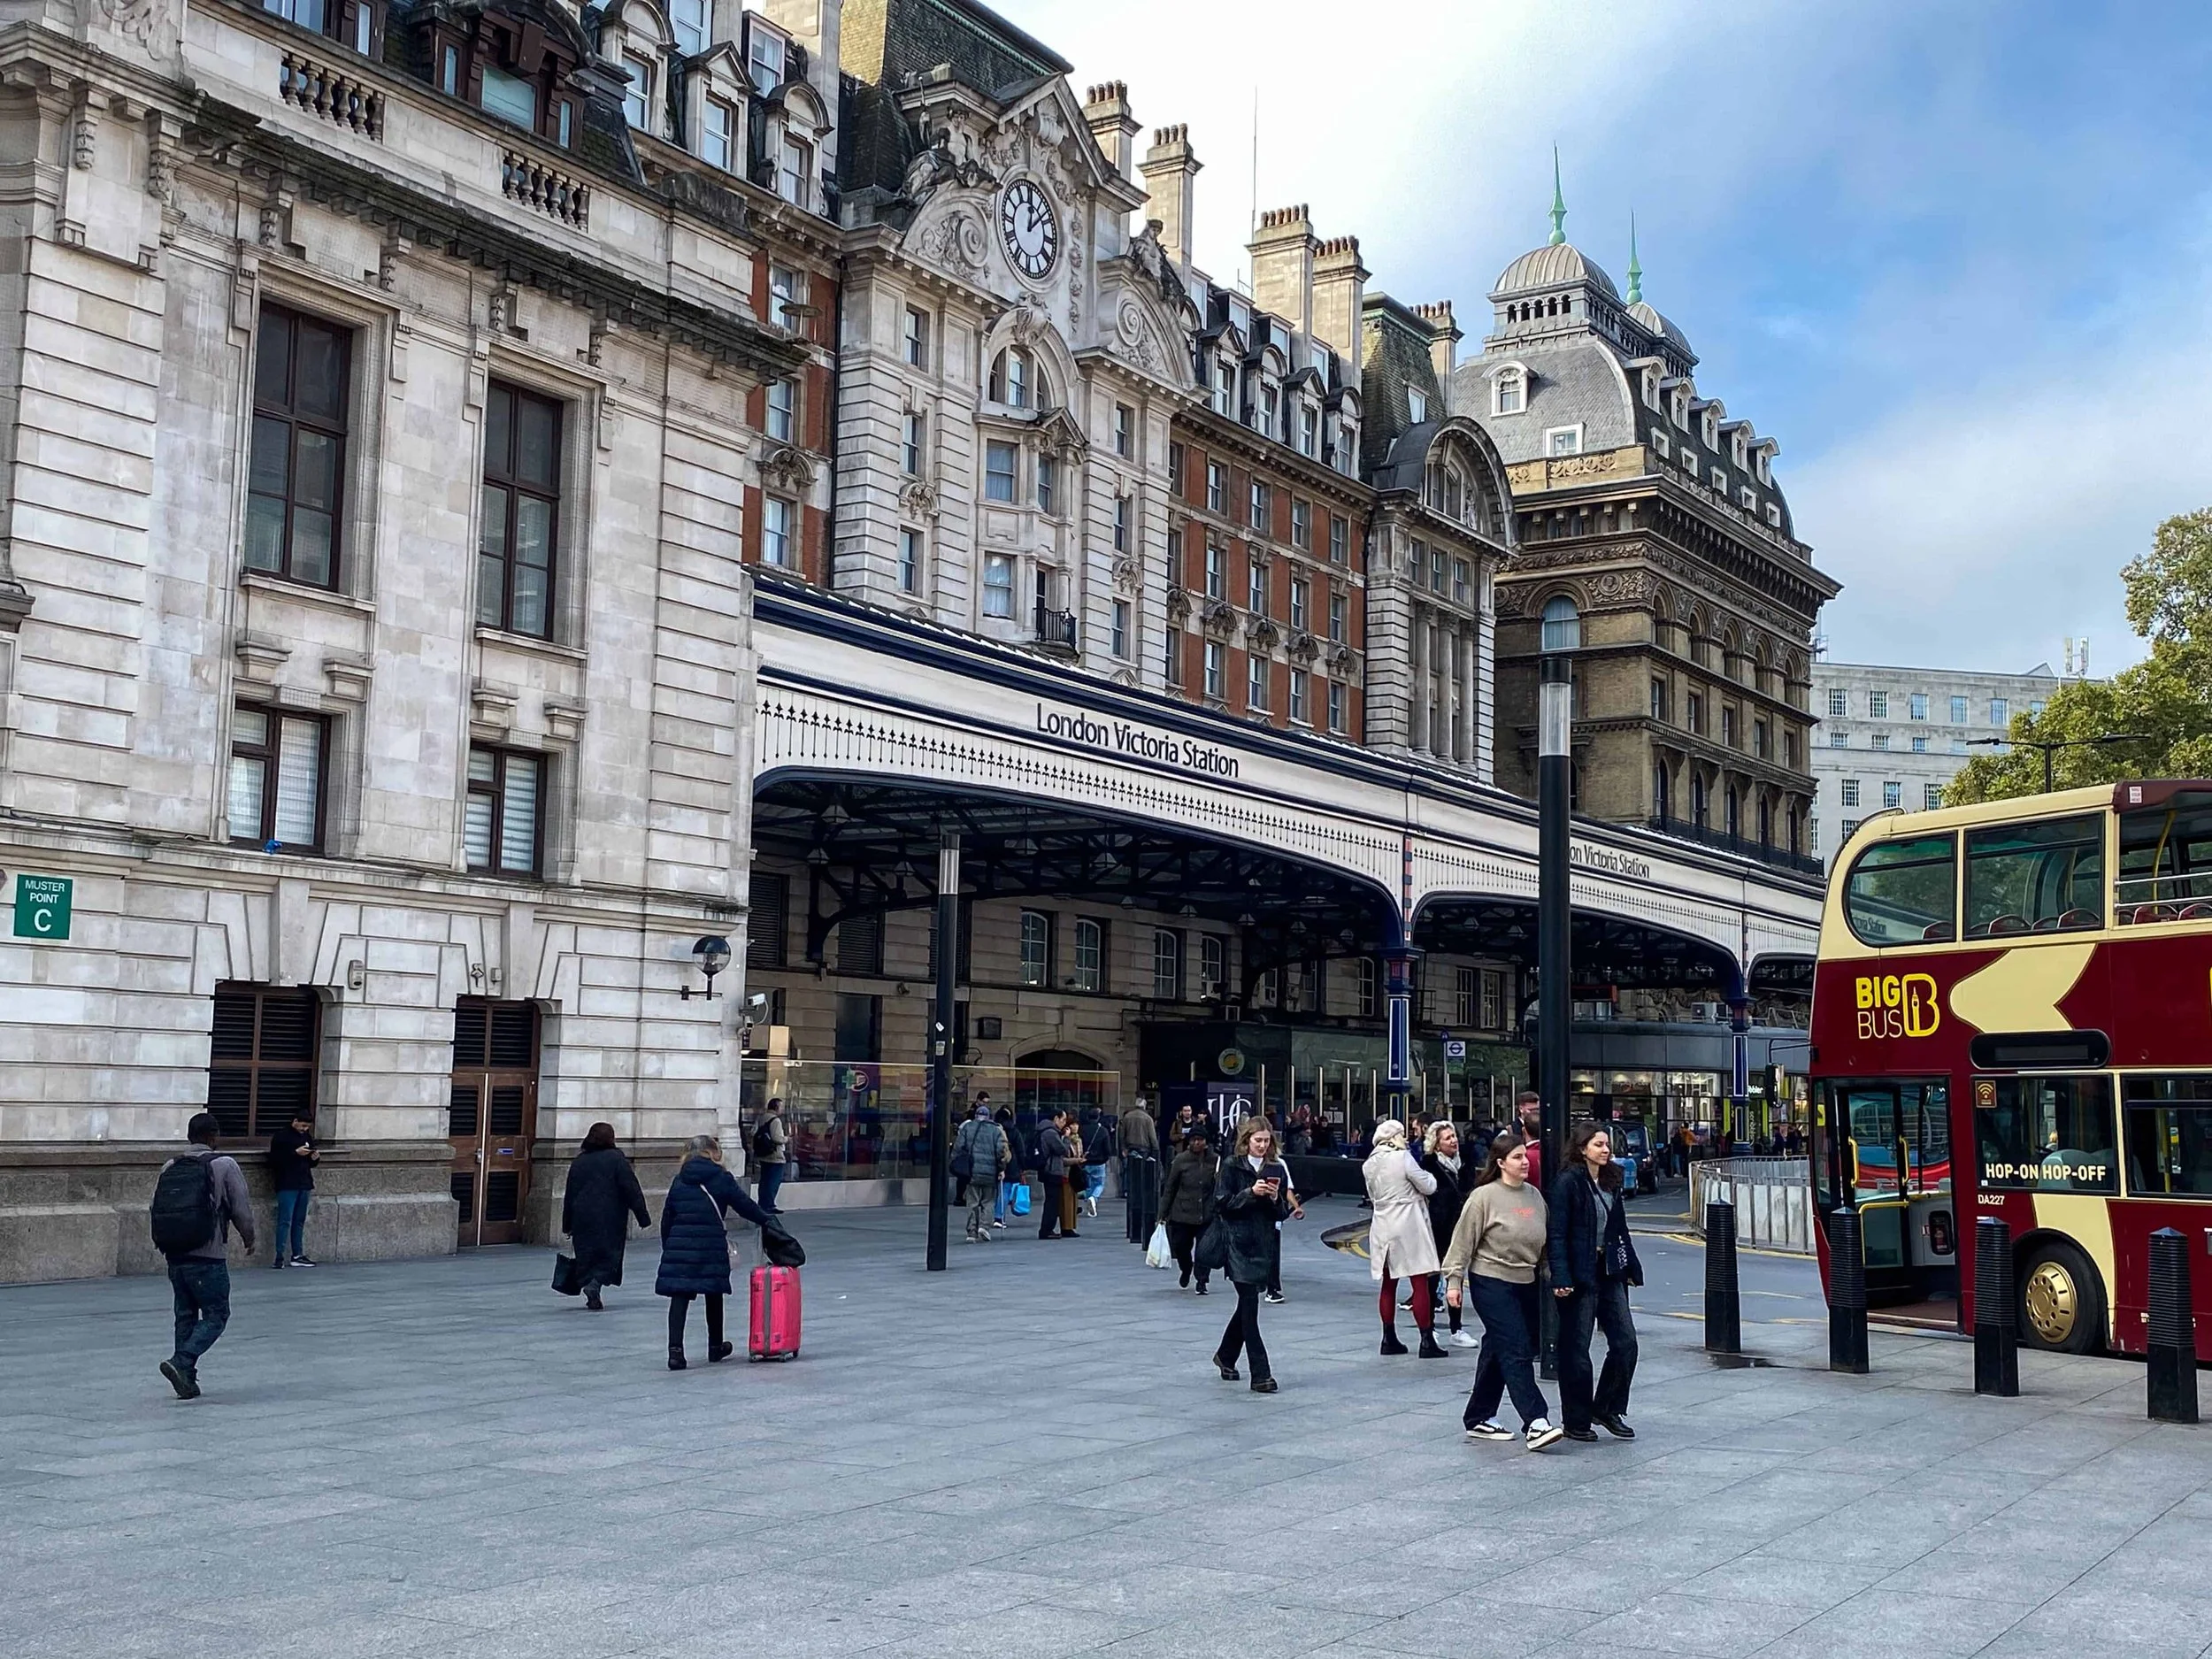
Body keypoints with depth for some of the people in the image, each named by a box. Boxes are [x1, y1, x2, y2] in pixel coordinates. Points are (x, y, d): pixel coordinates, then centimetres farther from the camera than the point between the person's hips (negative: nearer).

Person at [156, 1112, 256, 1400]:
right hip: (209, 1257, -5)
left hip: (175, 1256, 6)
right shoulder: (224, 1165, -6)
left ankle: (186, 1380, 14)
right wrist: (249, 1239, 12)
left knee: (185, 1316, 14)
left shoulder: (170, 1168, 6)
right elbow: (241, 1208, -5)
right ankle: (181, 1362, -16)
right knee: (216, 1316, 2)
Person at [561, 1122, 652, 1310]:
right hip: (610, 1220, -4)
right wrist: (643, 1217, -3)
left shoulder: (578, 1162, 10)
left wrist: (568, 1226, 20)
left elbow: (569, 1195, 13)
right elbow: (632, 1190, -7)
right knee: (609, 1255, 2)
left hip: (582, 1220, 4)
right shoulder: (616, 1159, -3)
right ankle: (596, 1282, -20)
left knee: (586, 1257, 11)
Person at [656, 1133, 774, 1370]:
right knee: (713, 1295, 13)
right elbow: (745, 1205, 1)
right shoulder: (722, 1179, 0)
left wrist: (668, 1247, 19)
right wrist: (767, 1220, 15)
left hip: (679, 1245, 2)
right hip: (711, 1244, -2)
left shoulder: (679, 1181, 11)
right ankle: (715, 1346, 27)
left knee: (679, 1297, -2)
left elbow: (667, 1217, 12)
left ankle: (675, 1349, -15)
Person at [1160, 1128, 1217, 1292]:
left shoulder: (1214, 1161, -2)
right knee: (1180, 1246, 7)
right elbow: (1169, 1188, 1)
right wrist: (1163, 1213, 1)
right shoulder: (1181, 1160, -4)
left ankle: (1201, 1281, 13)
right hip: (1182, 1213, 0)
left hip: (1206, 1215, 0)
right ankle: (1186, 1270, 38)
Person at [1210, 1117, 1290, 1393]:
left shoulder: (1276, 1170, 8)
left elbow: (1283, 1213, 8)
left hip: (1263, 1244, 5)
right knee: (1250, 1305, -8)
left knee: (1248, 1303, 14)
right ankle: (1260, 1375, -8)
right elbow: (1221, 1203, -9)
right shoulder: (1231, 1167, -3)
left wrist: (1276, 1199, -12)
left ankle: (1226, 1355, 36)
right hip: (1238, 1243, -5)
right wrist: (1250, 1192, -19)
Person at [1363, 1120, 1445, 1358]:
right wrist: (1427, 1175, 12)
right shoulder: (1403, 1158, -13)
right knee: (1420, 1283, -3)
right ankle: (1427, 1341, -4)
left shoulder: (1369, 1164, 6)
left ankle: (1389, 1339, 18)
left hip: (1382, 1227, 7)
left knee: (1389, 1284, 14)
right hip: (1408, 1226, -7)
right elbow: (1428, 1186, -8)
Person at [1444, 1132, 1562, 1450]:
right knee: (1516, 1352, -12)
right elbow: (1463, 1241, -9)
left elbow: (1544, 1241, 18)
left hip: (1525, 1284, 7)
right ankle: (1536, 1423, -14)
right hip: (1491, 1283, -7)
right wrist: (1454, 1280, -11)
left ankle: (1479, 1419, 23)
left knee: (1498, 1352, 14)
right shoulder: (1484, 1197, -11)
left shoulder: (1534, 1196, 8)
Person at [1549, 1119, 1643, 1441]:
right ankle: (1576, 1421, 13)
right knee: (1576, 1351, 2)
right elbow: (1557, 1234, -15)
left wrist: (1631, 1268, 13)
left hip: (1609, 1271, 7)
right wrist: (1561, 1278, -21)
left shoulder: (1610, 1181, 11)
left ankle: (1608, 1408, 19)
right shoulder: (1568, 1182, -11)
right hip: (1580, 1275, -7)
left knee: (1625, 1342, 4)